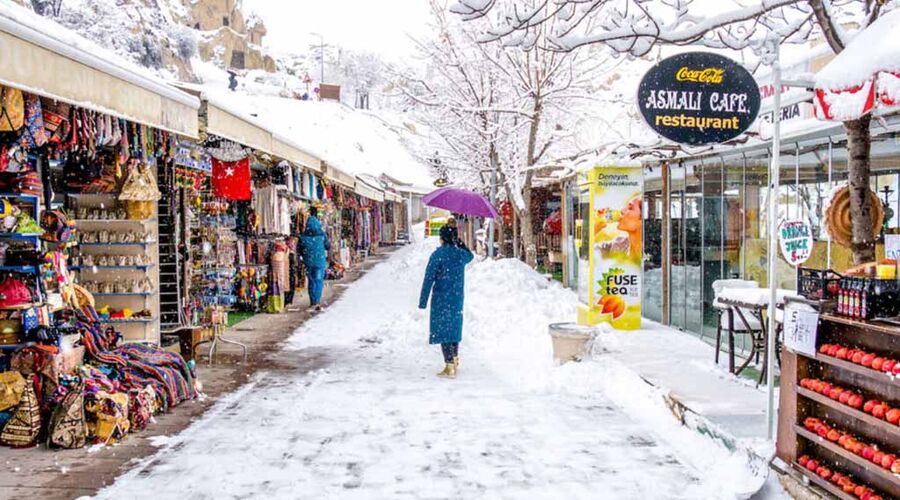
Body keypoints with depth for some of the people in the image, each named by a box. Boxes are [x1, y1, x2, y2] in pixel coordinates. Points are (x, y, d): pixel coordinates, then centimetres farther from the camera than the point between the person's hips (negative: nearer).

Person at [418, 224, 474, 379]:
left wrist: (423, 301, -11)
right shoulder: (461, 253, 2)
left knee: (443, 328, 0)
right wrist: (459, 242, 20)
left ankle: (449, 367, -3)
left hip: (441, 298, -5)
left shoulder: (438, 255, -12)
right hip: (458, 297, 5)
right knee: (454, 327, 20)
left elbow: (429, 279, -13)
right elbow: (470, 256, 30)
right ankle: (455, 361, 32)